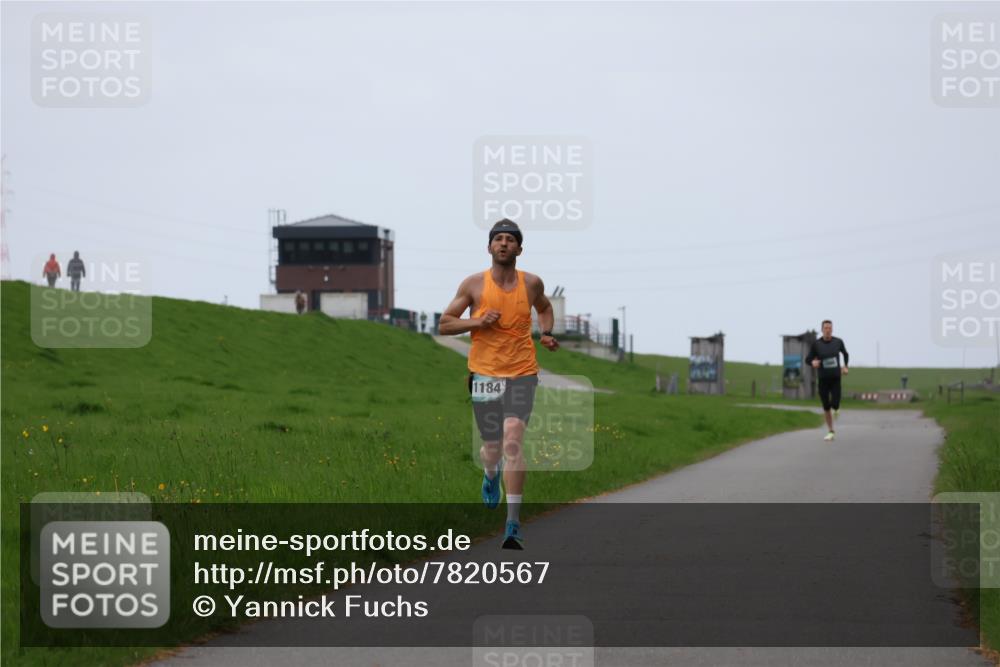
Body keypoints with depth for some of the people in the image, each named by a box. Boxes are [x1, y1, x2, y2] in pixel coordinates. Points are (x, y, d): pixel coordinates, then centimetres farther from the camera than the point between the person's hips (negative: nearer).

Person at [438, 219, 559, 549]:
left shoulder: (531, 283, 4)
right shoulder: (473, 284, -1)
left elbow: (544, 308, 26)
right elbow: (444, 325, 2)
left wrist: (547, 333, 7)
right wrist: (478, 322, -14)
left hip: (522, 373, 0)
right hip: (484, 373, 0)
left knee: (512, 440, -18)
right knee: (492, 448, 9)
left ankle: (513, 525, -19)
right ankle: (491, 474, 50)